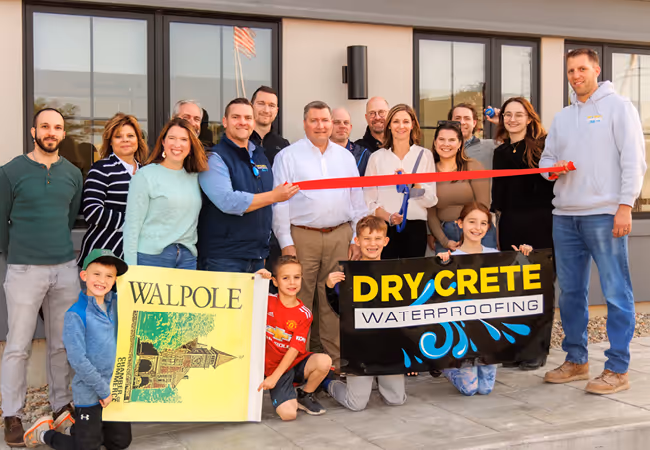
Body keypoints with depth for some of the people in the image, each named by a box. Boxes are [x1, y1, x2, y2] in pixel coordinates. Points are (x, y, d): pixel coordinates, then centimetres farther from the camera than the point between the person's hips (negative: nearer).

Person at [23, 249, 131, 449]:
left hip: (117, 388, 6)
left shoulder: (117, 304, -1)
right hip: (89, 393, -6)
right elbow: (77, 360, -19)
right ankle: (44, 432, 29)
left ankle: (70, 427, 34)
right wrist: (103, 390, -15)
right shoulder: (76, 315, -18)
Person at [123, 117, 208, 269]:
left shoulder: (195, 177, 12)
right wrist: (131, 268, -10)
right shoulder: (145, 175, -3)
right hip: (151, 256, -4)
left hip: (187, 257, 4)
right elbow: (132, 224, -5)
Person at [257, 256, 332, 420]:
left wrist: (274, 377, -19)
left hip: (298, 363, 2)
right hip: (272, 367, -2)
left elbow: (295, 349, -12)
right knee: (288, 414, -25)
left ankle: (305, 395, -1)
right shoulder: (268, 301, -5)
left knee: (324, 361, -31)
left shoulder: (304, 314, -6)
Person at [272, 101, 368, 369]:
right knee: (300, 300, -2)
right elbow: (280, 202, -1)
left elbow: (357, 199, 16)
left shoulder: (346, 156, 16)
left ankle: (335, 359, 13)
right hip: (302, 236, -3)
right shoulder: (288, 156, 4)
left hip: (340, 236, 3)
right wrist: (286, 243, -7)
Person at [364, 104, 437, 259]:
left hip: (415, 228, 1)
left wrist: (413, 182, -14)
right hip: (384, 228, 0)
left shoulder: (425, 155, 6)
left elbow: (430, 200, 2)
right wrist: (388, 217, -14)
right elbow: (369, 200, 2)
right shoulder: (377, 157, 5)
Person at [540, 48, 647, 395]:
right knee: (570, 291, 10)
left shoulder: (618, 107, 2)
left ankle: (617, 369, 1)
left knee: (616, 292, -5)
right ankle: (576, 360, 21)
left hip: (604, 215, -6)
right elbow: (546, 156, 23)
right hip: (565, 216, 6)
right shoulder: (562, 117, 19)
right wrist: (550, 168, -1)